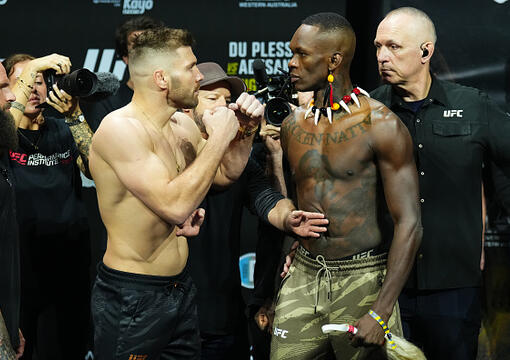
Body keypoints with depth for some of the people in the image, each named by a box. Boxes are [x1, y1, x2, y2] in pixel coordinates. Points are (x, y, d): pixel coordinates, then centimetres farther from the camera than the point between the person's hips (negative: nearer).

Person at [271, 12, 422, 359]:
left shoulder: (381, 125, -10)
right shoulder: (292, 126, 7)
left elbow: (409, 223, -12)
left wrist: (380, 313, -19)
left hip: (362, 277, -4)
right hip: (303, 276, 5)